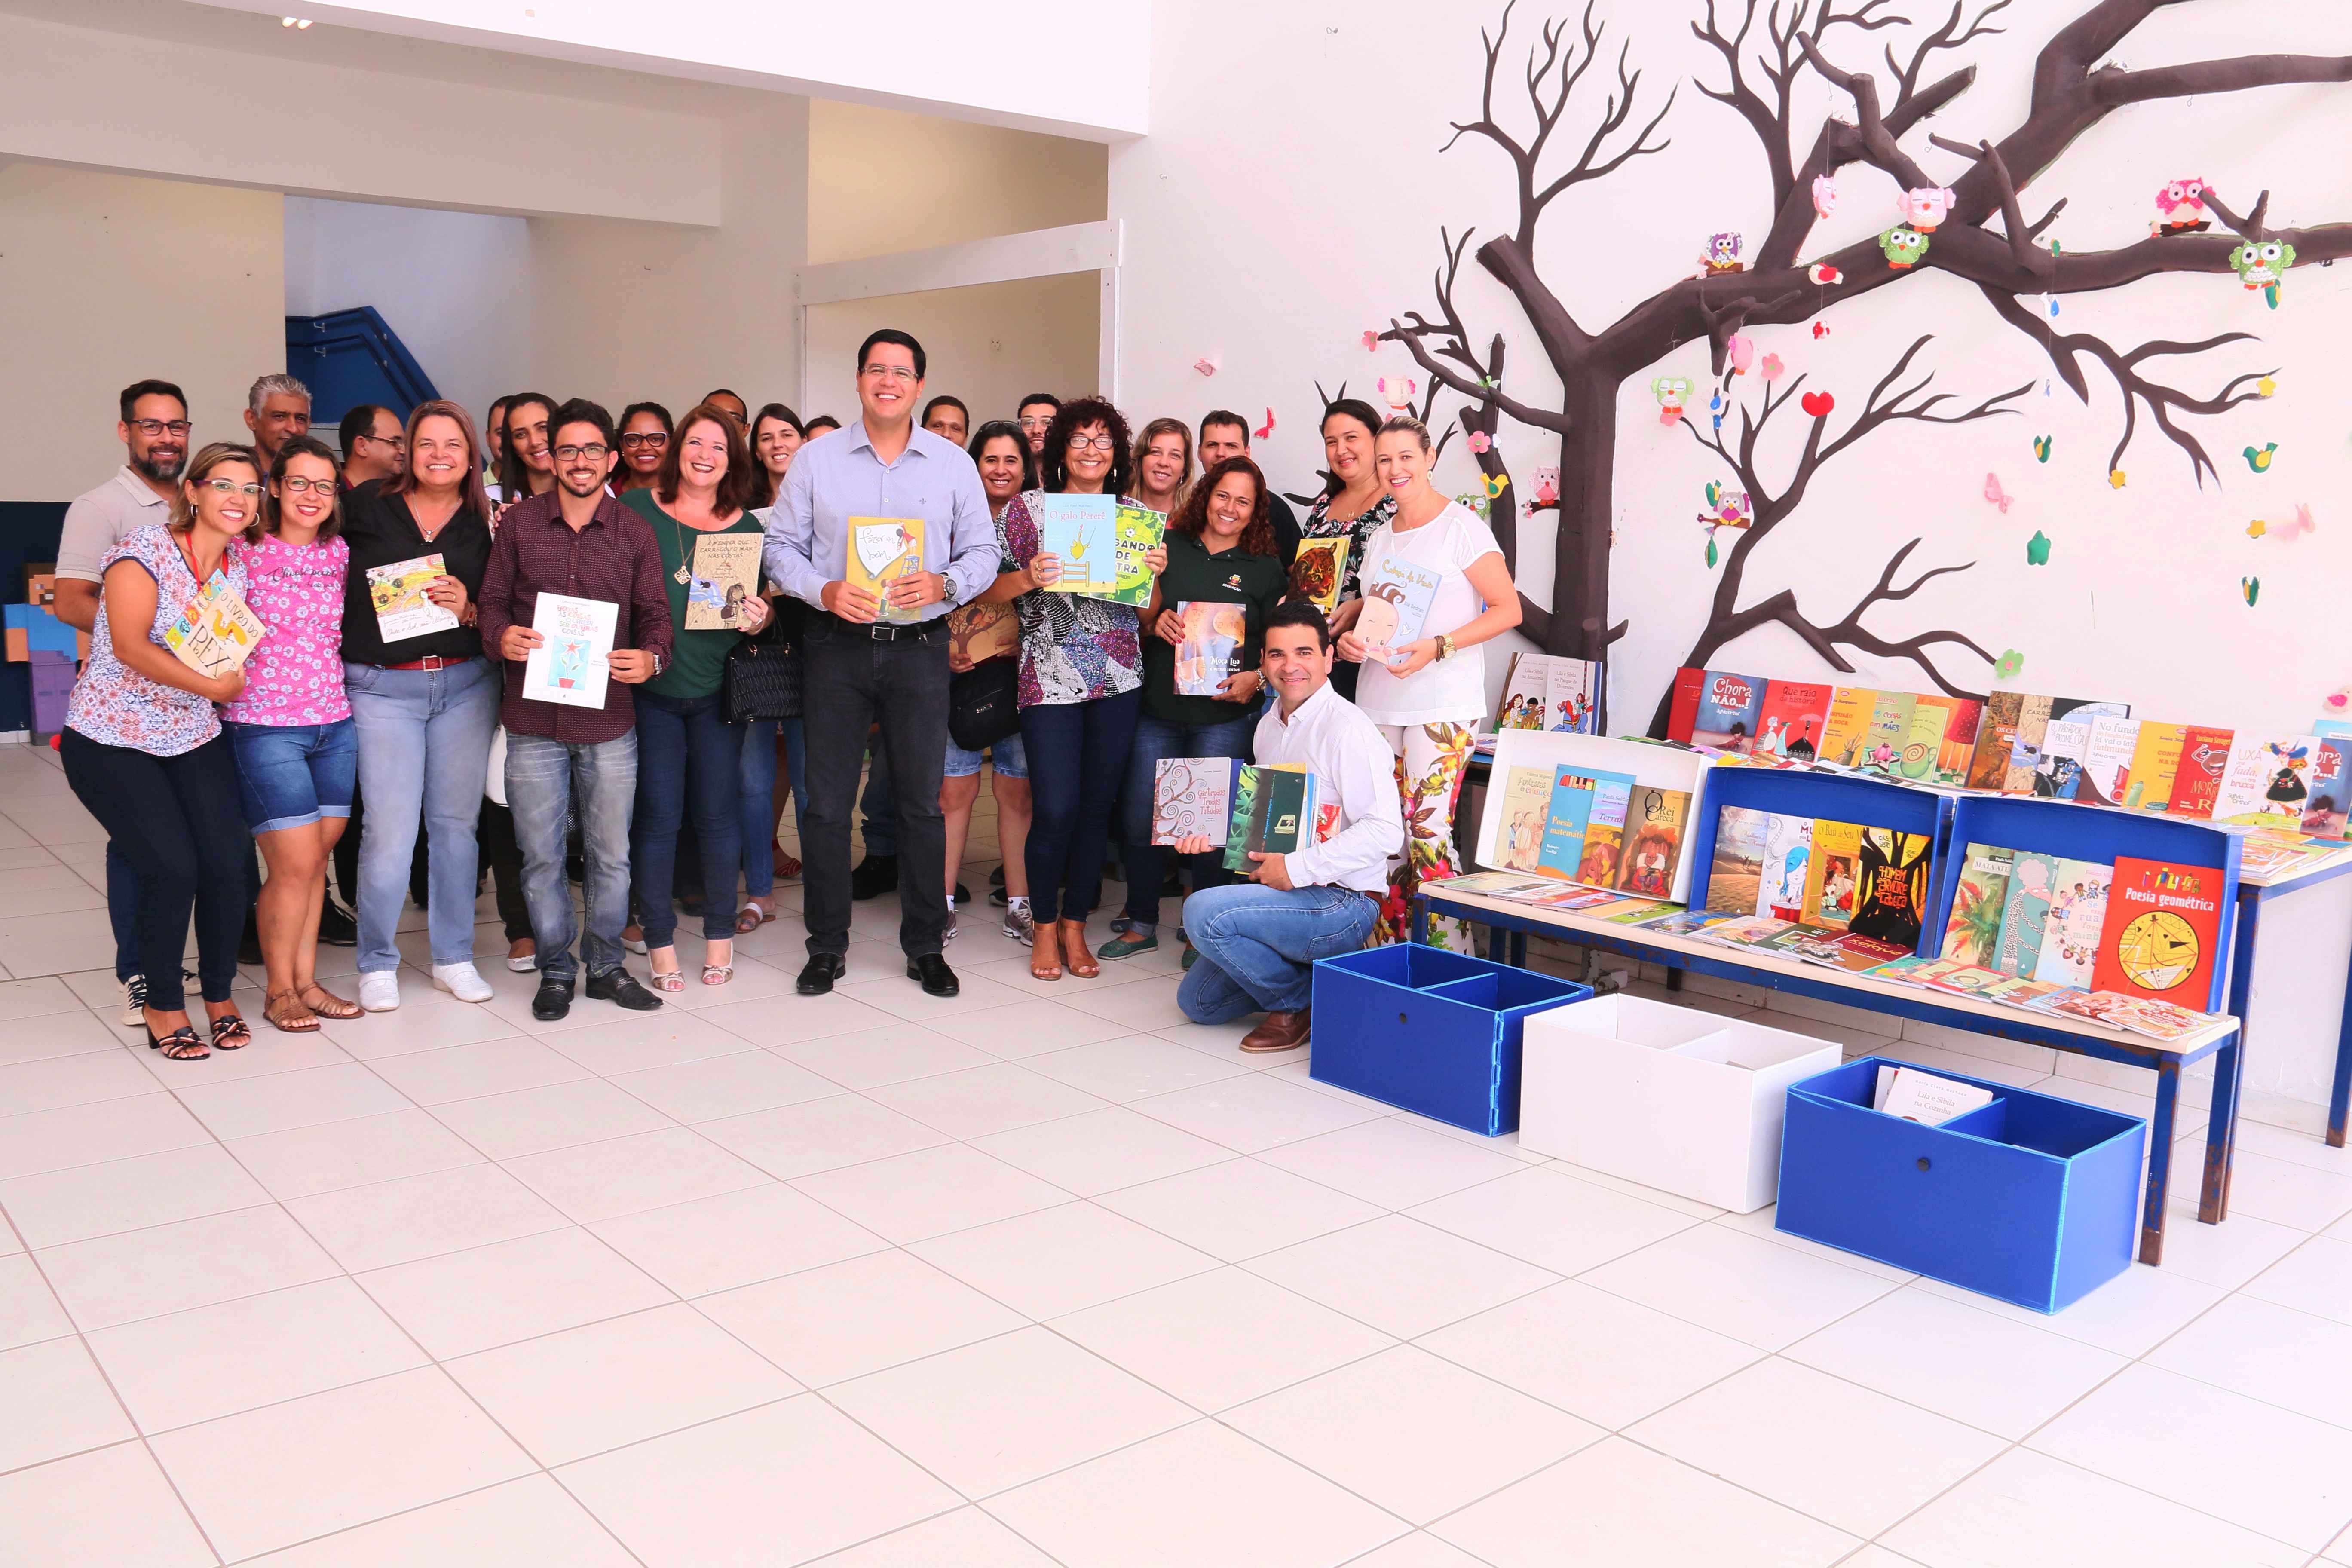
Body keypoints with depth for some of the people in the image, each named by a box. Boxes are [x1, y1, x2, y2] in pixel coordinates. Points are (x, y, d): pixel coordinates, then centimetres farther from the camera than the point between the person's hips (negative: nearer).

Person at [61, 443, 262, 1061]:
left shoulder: (239, 569, 6)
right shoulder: (145, 548, -11)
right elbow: (130, 646, -19)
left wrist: (234, 676, -7)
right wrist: (209, 685, -24)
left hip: (195, 737, 5)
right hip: (112, 738, -5)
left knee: (226, 863, -8)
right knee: (172, 866, -14)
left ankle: (219, 995, 15)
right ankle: (163, 1005, 9)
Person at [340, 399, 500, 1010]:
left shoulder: (486, 524, 6)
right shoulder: (367, 507, 1)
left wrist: (468, 609, -12)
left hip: (465, 684, 2)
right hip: (382, 686, -2)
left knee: (456, 822, 7)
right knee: (390, 831, -6)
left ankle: (453, 956, 21)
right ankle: (377, 964, 12)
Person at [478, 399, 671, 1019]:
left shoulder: (635, 532, 5)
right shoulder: (519, 522, 4)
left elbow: (655, 613, 5)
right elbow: (492, 601, 7)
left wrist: (652, 657, -16)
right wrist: (501, 636, -15)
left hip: (609, 718, 0)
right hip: (532, 719, 0)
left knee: (610, 854, 9)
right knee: (542, 855, 7)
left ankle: (607, 964, 25)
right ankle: (556, 970, 22)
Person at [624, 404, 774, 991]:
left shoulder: (747, 527, 7)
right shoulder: (637, 509, 2)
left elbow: (764, 604, 12)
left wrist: (759, 618, -8)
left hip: (719, 688, 2)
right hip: (651, 686, -1)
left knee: (719, 811, 5)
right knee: (657, 815, 1)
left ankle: (720, 935, 19)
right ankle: (659, 941, 13)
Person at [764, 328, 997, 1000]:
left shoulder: (954, 464, 7)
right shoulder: (815, 459, 6)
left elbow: (984, 552, 7)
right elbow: (782, 546, 6)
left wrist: (943, 584, -13)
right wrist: (825, 591, -12)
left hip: (920, 647, 0)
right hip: (837, 644, 0)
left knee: (922, 801, 4)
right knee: (827, 801, 3)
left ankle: (926, 946, 16)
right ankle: (827, 946, 15)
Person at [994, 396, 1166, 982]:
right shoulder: (1027, 507, 3)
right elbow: (991, 590, 1)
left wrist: (1155, 573, -6)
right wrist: (1029, 579, -18)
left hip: (1119, 681, 3)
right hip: (1050, 681, -3)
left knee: (1097, 806, 6)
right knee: (1056, 809, -6)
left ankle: (1075, 924, 21)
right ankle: (1045, 928, 14)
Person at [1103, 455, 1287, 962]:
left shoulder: (1265, 570, 6)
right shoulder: (1169, 550, 9)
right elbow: (1134, 616, 15)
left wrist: (1257, 679, -12)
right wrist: (1154, 620, -7)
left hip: (1226, 716, -2)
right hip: (1158, 709, 2)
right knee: (1141, 819, 3)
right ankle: (1141, 924, 19)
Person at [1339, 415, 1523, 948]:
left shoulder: (1462, 527, -4)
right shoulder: (1379, 538, 16)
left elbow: (1508, 609, -7)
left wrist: (1437, 647, -18)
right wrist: (1347, 634, 2)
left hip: (1444, 707, -6)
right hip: (1379, 700, 6)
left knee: (1428, 832, -12)